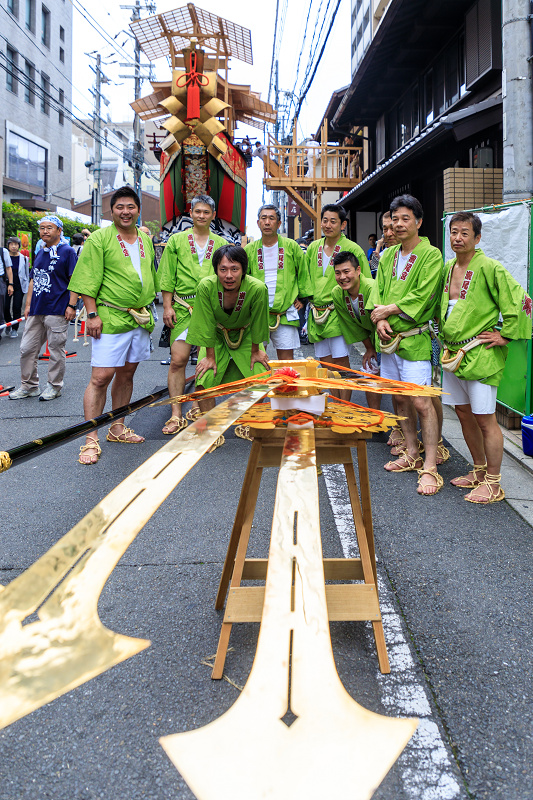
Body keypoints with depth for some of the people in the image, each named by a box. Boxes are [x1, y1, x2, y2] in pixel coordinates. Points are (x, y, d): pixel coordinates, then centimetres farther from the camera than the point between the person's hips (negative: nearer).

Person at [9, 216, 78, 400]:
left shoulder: (67, 251, -3)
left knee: (56, 349, 1)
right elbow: (33, 281, 21)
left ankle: (54, 386, 14)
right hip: (36, 310, 7)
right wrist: (28, 305, 16)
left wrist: (71, 305, -14)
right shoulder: (40, 253, 17)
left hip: (57, 310, -7)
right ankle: (29, 385, 19)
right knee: (27, 349, 7)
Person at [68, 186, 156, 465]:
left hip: (140, 318, 7)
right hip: (111, 317, -6)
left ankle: (117, 429, 24)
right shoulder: (99, 238, -4)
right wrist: (92, 313, -15)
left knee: (126, 374, 12)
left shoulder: (145, 240, 15)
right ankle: (91, 440, -6)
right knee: (101, 377, -10)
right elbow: (88, 280, -8)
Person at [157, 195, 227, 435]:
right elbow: (167, 276, 6)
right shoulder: (177, 240, 9)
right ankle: (176, 415, -2)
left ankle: (198, 406, 22)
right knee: (178, 360, -7)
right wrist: (167, 306, -2)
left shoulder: (221, 244, 13)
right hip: (182, 307, -1)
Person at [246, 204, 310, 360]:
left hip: (285, 312, -1)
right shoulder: (250, 249, 6)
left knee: (286, 360, 1)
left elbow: (302, 273, 11)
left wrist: (302, 298, 8)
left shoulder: (291, 246, 3)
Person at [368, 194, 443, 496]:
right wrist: (379, 319, -8)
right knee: (401, 399, 14)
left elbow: (422, 296, -15)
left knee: (421, 402, -10)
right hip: (389, 338, 7)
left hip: (414, 339, -7)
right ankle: (412, 454, 28)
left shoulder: (431, 254, -6)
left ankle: (430, 467, -4)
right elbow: (377, 290, 11)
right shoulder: (388, 256, 14)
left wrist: (388, 310, -12)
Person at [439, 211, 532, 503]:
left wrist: (506, 336, -11)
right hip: (452, 353, 8)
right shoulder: (448, 267, 11)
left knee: (484, 418, -3)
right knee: (464, 414, 15)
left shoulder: (489, 268, -13)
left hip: (480, 355, -8)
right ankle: (479, 471, 31)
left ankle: (493, 483, 9)